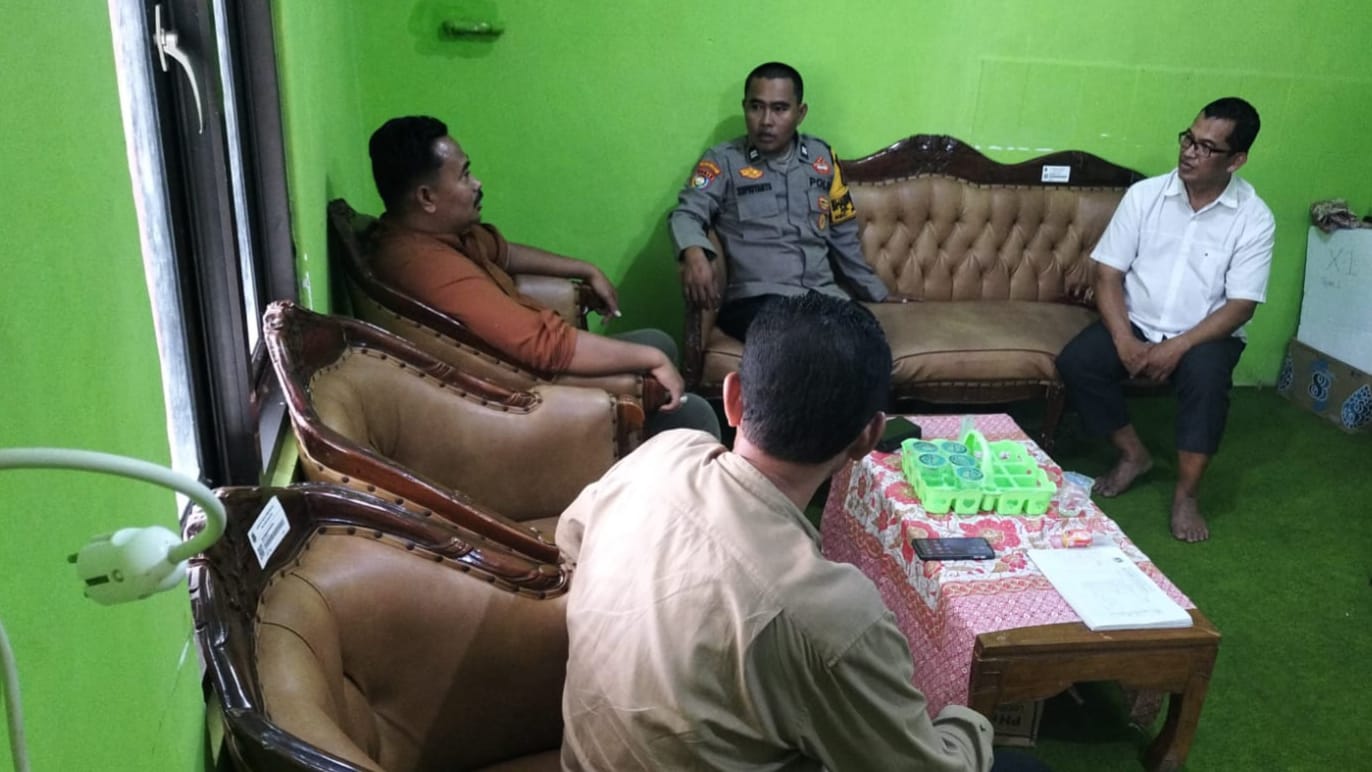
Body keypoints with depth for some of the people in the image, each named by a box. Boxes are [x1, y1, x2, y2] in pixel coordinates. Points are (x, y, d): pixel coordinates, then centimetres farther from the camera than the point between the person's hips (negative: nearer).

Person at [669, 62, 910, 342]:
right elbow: (686, 214, -8)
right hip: (756, 299, -4)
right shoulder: (723, 160, 5)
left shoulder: (822, 157, 16)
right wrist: (693, 252, -31)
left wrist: (878, 293, 28)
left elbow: (843, 236, 24)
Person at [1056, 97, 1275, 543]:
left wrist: (1178, 346, -25)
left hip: (1204, 335, -2)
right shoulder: (1145, 195, -4)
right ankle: (1134, 455, 1)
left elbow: (1240, 306, -11)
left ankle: (1185, 494, -16)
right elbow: (1108, 274, -5)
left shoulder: (1254, 219, -8)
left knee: (1206, 375, -34)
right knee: (1075, 361, -24)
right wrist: (1125, 341, -19)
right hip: (1136, 323, 2)